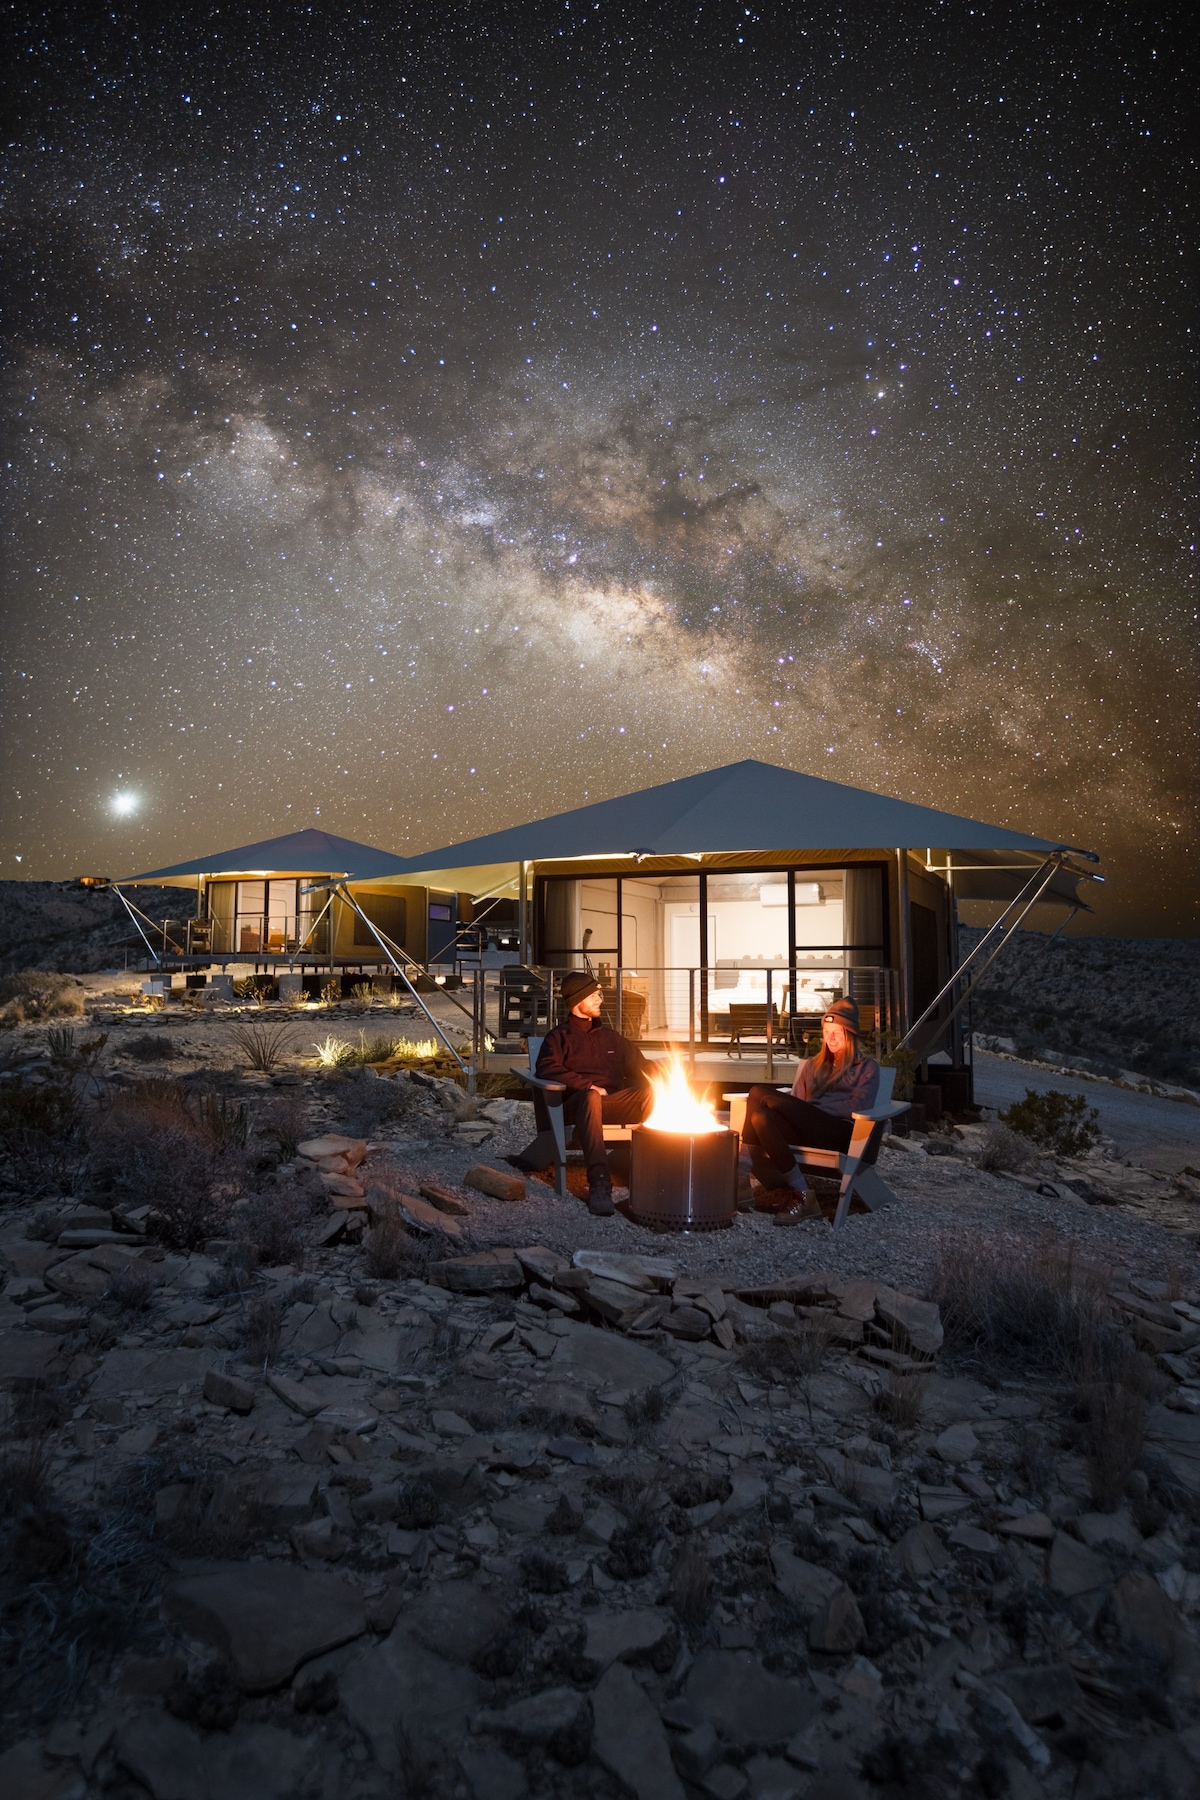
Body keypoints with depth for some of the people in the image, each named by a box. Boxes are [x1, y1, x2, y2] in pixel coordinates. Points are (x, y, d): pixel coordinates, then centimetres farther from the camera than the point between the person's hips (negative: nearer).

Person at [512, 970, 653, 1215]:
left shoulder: (611, 1038, 28)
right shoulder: (559, 1036, 13)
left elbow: (640, 1067, 23)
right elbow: (547, 1068, -6)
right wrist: (587, 1085, -17)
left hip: (614, 1105, 4)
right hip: (577, 1102, -4)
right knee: (591, 1098, -40)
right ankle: (599, 1182, -47)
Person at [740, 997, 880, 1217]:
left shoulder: (867, 1067, 18)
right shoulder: (813, 1065, 31)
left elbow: (859, 1106, 0)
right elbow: (796, 1102, 22)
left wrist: (815, 1108, -7)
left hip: (841, 1132, -5)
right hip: (806, 1130, 5)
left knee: (767, 1098, -30)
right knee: (760, 1117, -30)